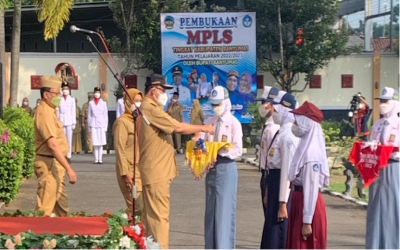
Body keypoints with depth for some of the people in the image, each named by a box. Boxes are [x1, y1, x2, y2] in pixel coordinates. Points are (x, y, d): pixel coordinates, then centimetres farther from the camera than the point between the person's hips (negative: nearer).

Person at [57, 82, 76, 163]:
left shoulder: (72, 99, 6)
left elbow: (73, 111, 5)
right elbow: (57, 111, 9)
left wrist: (74, 123, 1)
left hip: (69, 121, -1)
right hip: (61, 122, 1)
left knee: (69, 139, -2)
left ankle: (69, 156, 0)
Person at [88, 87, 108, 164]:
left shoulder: (103, 103, 7)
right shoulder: (91, 103, 8)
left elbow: (105, 115, 7)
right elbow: (89, 115, 10)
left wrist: (105, 126, 2)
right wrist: (89, 126, 6)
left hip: (101, 124, 0)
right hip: (93, 124, 0)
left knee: (101, 143, -2)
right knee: (95, 143, -2)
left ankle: (100, 159, 1)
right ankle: (96, 159, 1)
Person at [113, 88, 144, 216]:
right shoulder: (122, 122, -8)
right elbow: (120, 150, -14)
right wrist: (125, 173, -19)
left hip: (141, 170, 8)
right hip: (130, 171, -8)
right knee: (139, 208, -14)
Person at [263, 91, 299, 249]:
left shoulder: (288, 135, -19)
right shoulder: (281, 132, 11)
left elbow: (287, 170, -21)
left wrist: (283, 203, -21)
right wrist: (268, 193, 21)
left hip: (282, 184, -10)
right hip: (274, 182, 10)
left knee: (277, 232, -3)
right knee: (271, 229, 19)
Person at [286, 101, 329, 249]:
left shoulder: (312, 153, -18)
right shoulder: (305, 146, 9)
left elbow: (311, 189, -20)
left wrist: (307, 221, -19)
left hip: (308, 204, -9)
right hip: (298, 201, 9)